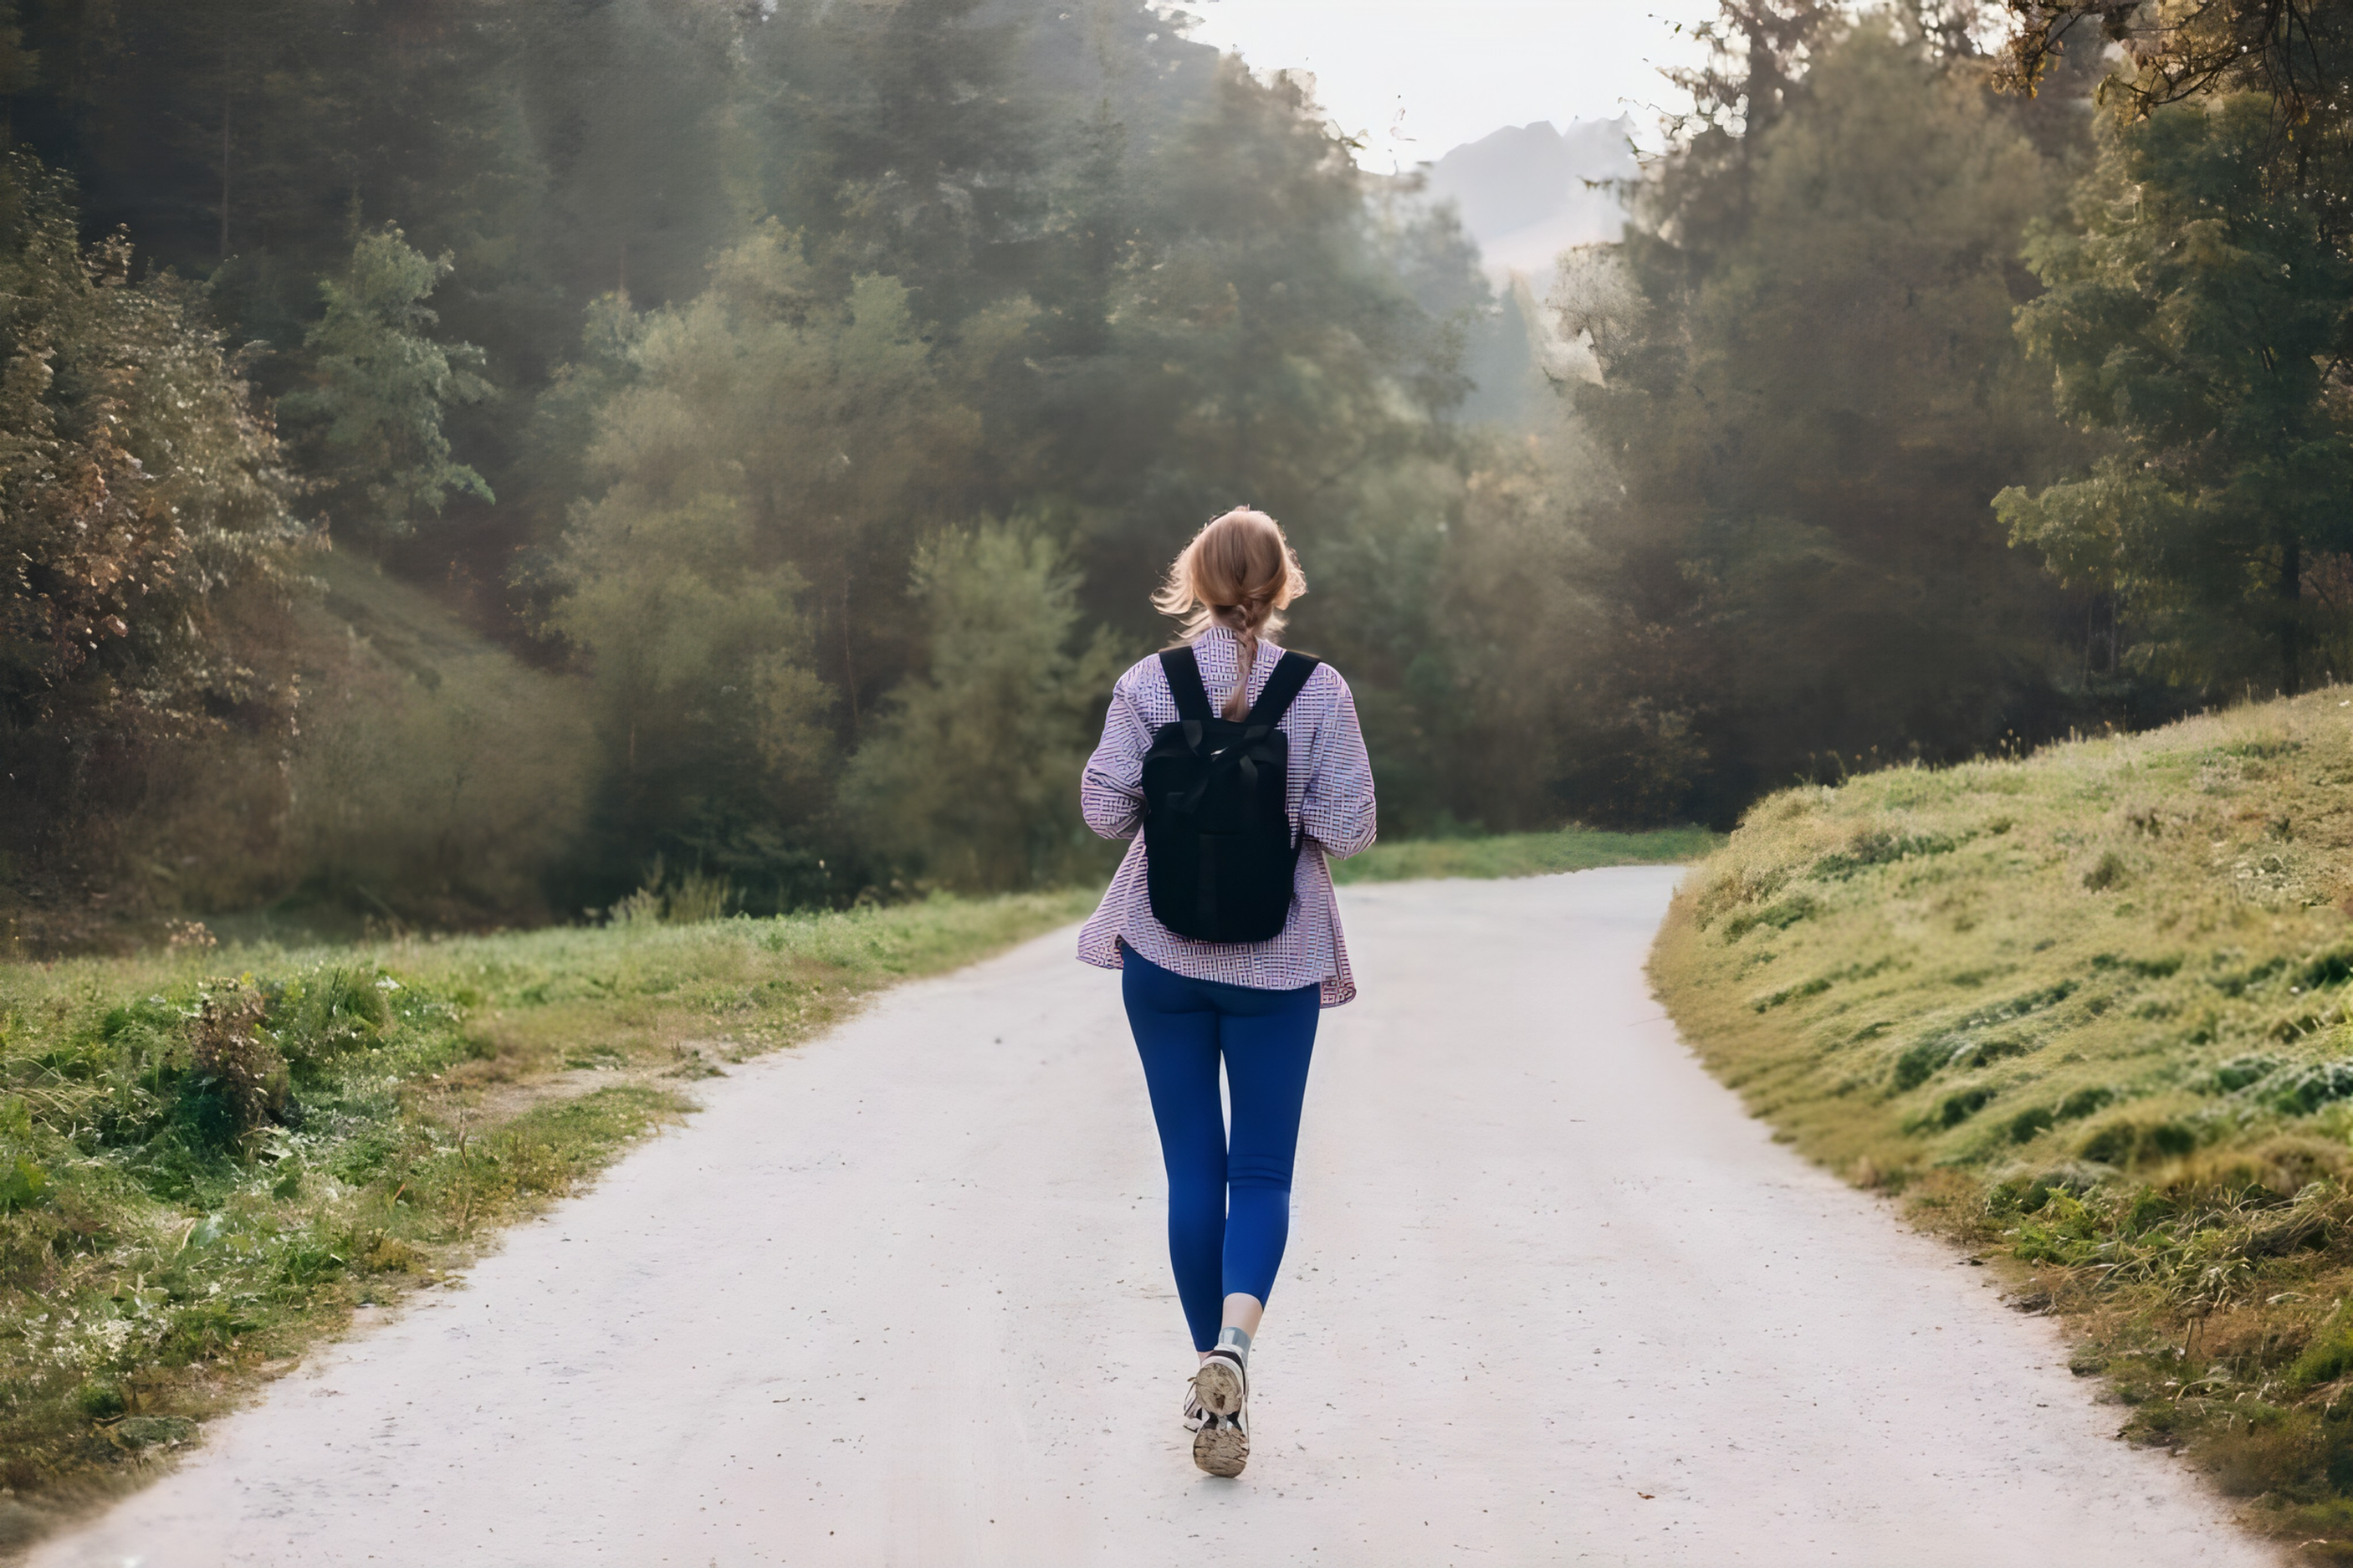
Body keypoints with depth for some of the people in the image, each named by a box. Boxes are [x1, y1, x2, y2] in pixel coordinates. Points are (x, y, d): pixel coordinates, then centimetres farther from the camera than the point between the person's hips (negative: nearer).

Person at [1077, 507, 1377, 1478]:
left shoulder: (1146, 685, -6)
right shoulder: (1320, 691, -8)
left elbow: (1104, 811, -7)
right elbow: (1349, 828, -9)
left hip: (1165, 953, 1)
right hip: (1277, 960, -1)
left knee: (1192, 1171, 10)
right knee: (1264, 1169, 7)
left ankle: (1213, 1385, 14)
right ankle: (1234, 1338, -19)